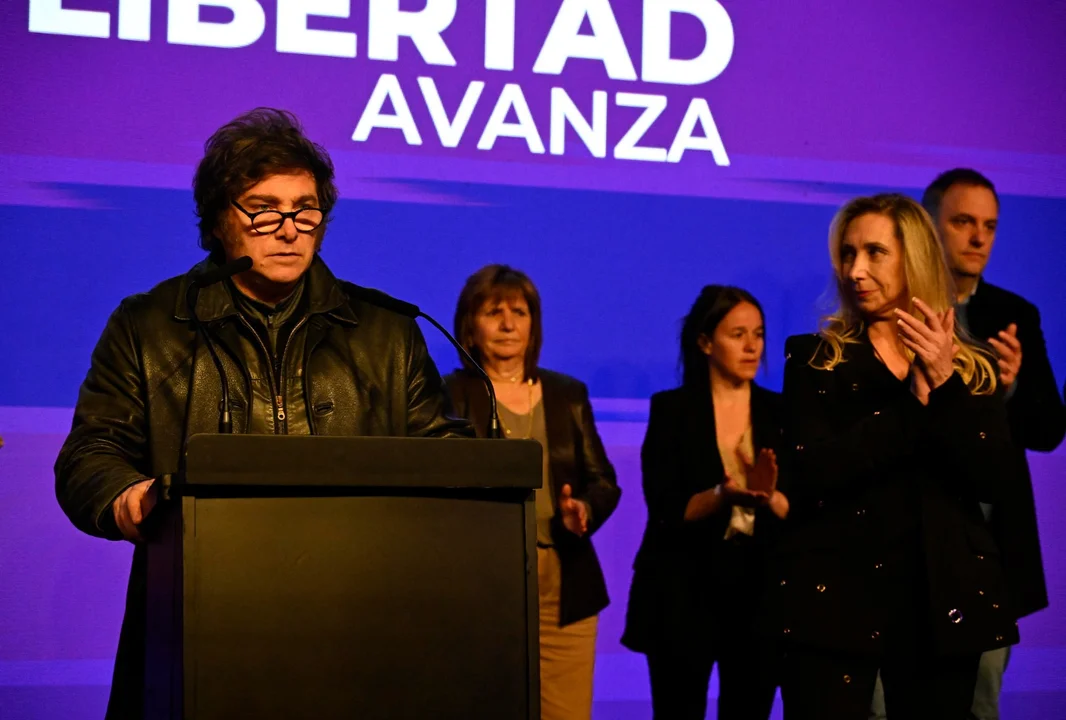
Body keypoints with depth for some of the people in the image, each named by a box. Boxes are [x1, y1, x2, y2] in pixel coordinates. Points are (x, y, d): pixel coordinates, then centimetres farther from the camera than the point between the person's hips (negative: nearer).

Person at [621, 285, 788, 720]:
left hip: (758, 591, 2)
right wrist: (721, 495, -24)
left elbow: (798, 513, 1)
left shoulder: (777, 412, 7)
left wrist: (769, 496, -20)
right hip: (683, 594, -2)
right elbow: (666, 509, -7)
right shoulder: (672, 410, 0)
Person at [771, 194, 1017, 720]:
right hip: (835, 593, -2)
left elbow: (992, 479, -4)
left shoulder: (971, 366, 8)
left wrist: (945, 384, -14)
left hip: (940, 595, 2)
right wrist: (913, 402, -13)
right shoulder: (814, 359, 2)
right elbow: (809, 475, -12)